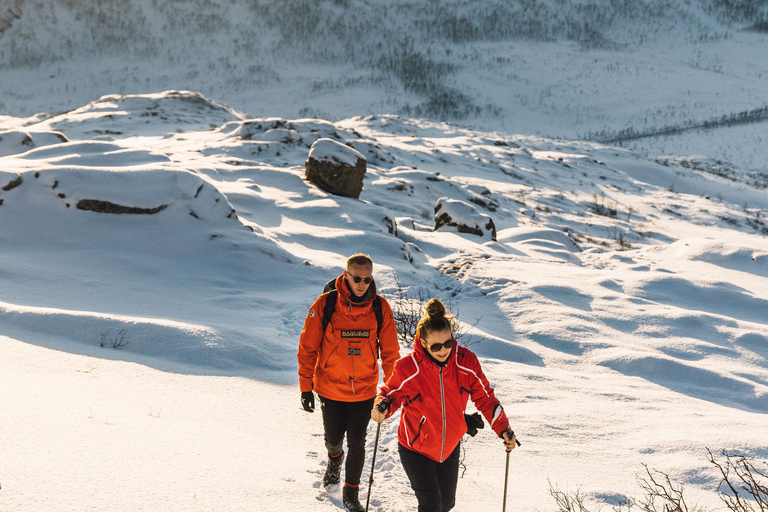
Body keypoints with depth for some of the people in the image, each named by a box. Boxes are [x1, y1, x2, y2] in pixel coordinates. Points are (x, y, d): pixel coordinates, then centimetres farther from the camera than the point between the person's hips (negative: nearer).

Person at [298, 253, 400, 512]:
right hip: (330, 388, 0)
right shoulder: (325, 304, -13)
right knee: (333, 438, 16)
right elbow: (307, 348, -5)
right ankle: (335, 459, 51)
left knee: (357, 443, 4)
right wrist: (306, 388, -4)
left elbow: (390, 352, 0)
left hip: (364, 390, 0)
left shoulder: (380, 307, -9)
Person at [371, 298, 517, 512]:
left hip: (450, 447, 4)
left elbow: (484, 397, -3)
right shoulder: (407, 368, -24)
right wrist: (382, 408, -27)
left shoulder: (466, 361, -16)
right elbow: (393, 393, -5)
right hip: (415, 449, -4)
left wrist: (503, 429, -11)